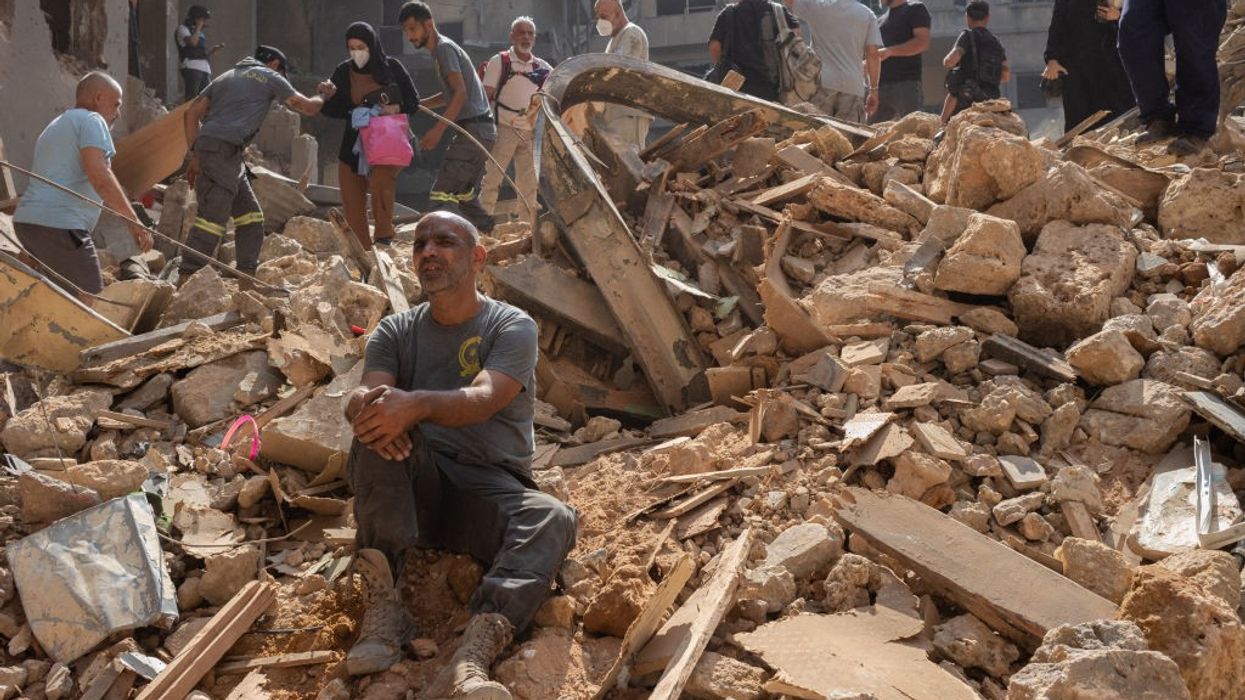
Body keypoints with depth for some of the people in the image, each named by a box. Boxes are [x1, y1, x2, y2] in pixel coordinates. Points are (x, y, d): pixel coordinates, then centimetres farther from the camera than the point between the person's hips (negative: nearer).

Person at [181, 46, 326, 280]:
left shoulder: (226, 77, 28)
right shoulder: (269, 77, 9)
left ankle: (247, 276, 10)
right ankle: (187, 278, -19)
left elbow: (191, 112, 20)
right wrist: (322, 97, 33)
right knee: (212, 216, -13)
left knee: (250, 214, 12)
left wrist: (195, 155, 19)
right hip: (223, 149, -8)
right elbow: (307, 107, 11)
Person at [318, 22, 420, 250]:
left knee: (380, 178, -33)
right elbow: (337, 111, 6)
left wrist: (395, 109, -19)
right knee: (353, 205, 3)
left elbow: (414, 102, 1)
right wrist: (327, 97, -14)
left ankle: (384, 237, -19)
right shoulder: (343, 72, 1)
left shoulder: (392, 68, -5)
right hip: (353, 145, 4)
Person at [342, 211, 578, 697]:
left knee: (554, 519, -33)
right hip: (411, 487, 2)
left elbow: (483, 399, -18)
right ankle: (382, 605, -36)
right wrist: (368, 404, -33)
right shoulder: (397, 332, 13)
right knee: (379, 429, -28)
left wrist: (416, 403, -39)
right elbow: (361, 398, -6)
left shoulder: (512, 328, 3)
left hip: (490, 489, -2)